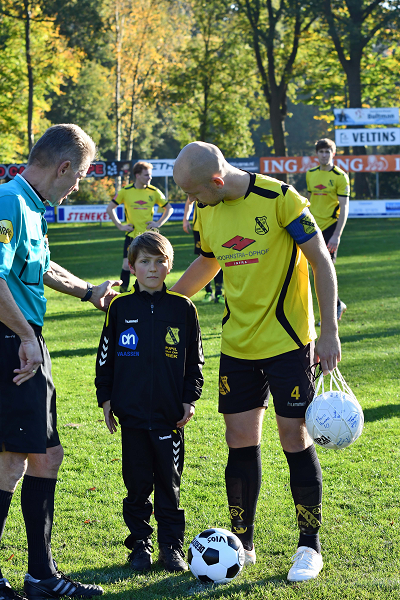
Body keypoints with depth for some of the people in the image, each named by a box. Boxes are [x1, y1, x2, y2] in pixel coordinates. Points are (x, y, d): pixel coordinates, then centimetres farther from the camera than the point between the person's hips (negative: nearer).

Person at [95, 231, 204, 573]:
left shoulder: (183, 308, 2)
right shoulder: (120, 307, 3)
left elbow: (194, 360, 8)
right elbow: (106, 358, 9)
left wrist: (190, 399, 2)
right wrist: (105, 399, 6)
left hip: (170, 414, 0)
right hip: (131, 412, 0)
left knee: (169, 482, 5)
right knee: (137, 483, 5)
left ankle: (172, 545, 14)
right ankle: (140, 544, 16)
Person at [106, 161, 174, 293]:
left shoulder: (154, 192, 0)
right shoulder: (126, 191, -3)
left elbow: (169, 209, 12)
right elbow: (110, 209, 7)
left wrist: (159, 223, 0)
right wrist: (120, 226, 0)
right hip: (131, 235, -1)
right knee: (127, 265, -9)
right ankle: (122, 294, 0)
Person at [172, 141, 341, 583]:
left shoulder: (279, 198, -17)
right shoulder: (207, 212, 2)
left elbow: (321, 261, -12)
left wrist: (329, 330, -15)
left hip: (287, 342, -5)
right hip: (237, 344, 5)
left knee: (295, 438, -3)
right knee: (240, 439, 5)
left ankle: (310, 546, 10)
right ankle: (242, 543, 18)